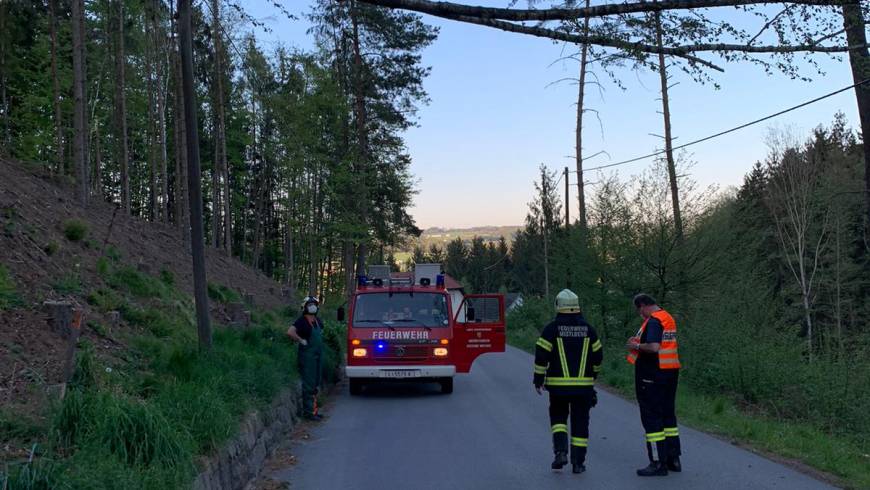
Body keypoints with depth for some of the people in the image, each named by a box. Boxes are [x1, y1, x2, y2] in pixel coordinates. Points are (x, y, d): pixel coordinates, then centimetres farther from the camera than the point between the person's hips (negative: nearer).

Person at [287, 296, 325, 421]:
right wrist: (302, 341, -19)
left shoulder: (318, 321, 12)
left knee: (316, 384, 14)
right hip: (307, 355, -8)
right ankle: (308, 412, -3)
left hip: (318, 355, 8)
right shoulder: (302, 321, -13)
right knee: (309, 384, -7)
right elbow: (290, 332, -28)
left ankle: (313, 409, 23)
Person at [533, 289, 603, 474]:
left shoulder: (552, 328, -6)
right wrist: (593, 375, 25)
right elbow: (597, 356, 9)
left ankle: (561, 451, -3)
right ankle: (578, 462, 9)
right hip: (583, 385, 2)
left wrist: (538, 380, 1)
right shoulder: (588, 329, 3)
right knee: (580, 422, 8)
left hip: (558, 384, -2)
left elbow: (541, 356, -8)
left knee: (558, 417, 15)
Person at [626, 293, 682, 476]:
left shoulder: (653, 321, -17)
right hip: (671, 372, 10)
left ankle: (658, 463, -2)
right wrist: (639, 340, 15)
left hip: (653, 375, -10)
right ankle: (673, 459, 24)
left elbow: (654, 347, -29)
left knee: (651, 417, -3)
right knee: (668, 415, 17)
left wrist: (636, 346, -13)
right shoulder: (668, 318, 13)